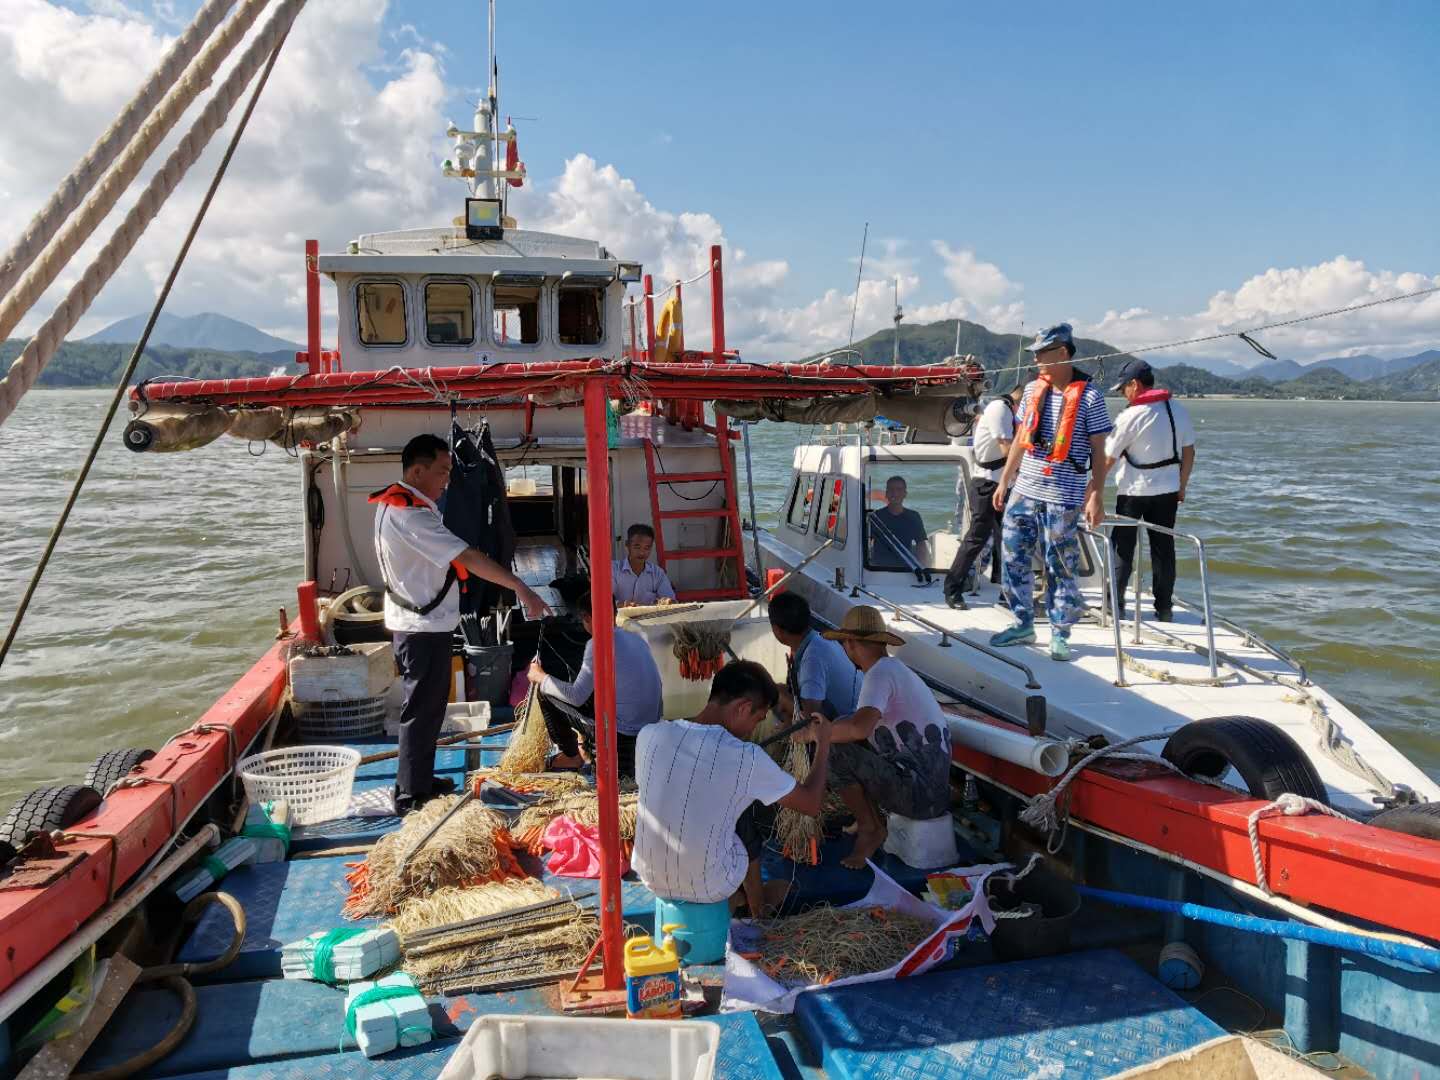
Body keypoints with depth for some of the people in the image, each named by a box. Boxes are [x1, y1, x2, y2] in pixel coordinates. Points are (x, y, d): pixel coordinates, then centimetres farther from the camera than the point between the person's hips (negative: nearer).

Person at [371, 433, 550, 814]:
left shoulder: (394, 505, 11)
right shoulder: (411, 514, -23)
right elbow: (466, 557, -30)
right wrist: (520, 587, -32)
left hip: (419, 622, 10)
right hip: (424, 626, -10)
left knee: (427, 706, 18)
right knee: (422, 709, -2)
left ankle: (421, 781, 30)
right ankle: (411, 796, 6)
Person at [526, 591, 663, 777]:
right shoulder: (637, 636, 8)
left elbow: (576, 696, -14)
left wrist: (541, 678, 0)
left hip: (621, 733, -7)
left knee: (548, 696, 5)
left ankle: (572, 756, 16)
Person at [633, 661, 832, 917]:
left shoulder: (649, 735, -11)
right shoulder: (747, 758, -21)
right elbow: (812, 804, -8)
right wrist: (823, 743, 7)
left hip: (650, 879, 3)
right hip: (709, 889, -3)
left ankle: (739, 897, 44)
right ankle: (756, 907, 47)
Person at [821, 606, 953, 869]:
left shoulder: (880, 673, -16)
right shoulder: (897, 668, 14)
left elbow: (859, 728, -32)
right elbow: (867, 727, 23)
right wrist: (829, 728, 18)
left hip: (919, 796, -9)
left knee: (833, 752, -15)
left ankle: (870, 829, -1)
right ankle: (874, 817, 16)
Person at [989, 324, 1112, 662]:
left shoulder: (1088, 396, -6)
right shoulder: (1033, 390, 9)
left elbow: (1098, 452, -5)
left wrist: (1096, 497, -11)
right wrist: (1004, 481, 16)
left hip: (1063, 497, -5)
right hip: (1025, 491, 6)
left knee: (1062, 567, 1)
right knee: (1014, 557, 8)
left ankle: (1060, 634, 12)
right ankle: (1023, 624, 21)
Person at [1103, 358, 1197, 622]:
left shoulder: (1130, 417, -14)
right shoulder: (1179, 410, 2)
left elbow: (1108, 459, -11)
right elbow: (1189, 452, 7)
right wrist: (1182, 486, 16)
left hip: (1134, 491, -5)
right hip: (1168, 490, 5)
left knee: (1123, 548, 7)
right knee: (1163, 549, 10)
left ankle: (1116, 604, 9)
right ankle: (1164, 608, 14)